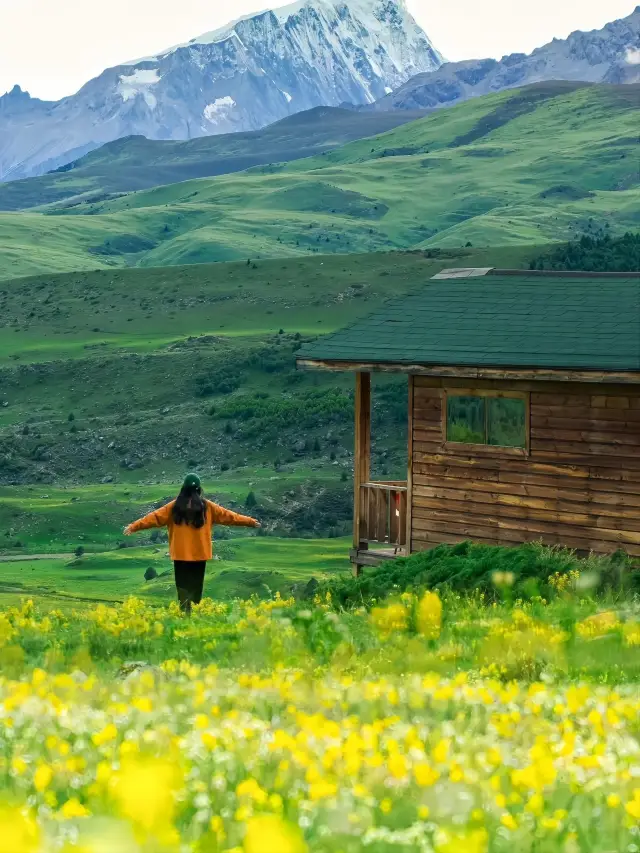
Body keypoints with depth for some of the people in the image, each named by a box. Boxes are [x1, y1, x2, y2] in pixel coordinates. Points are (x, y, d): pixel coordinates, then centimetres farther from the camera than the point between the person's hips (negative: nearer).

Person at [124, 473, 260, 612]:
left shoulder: (175, 507, -1)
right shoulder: (207, 506, 1)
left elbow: (154, 517, 0)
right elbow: (228, 516, 7)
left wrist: (133, 527, 5)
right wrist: (251, 522, 16)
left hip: (181, 555, -1)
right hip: (200, 555, 1)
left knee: (183, 589, 1)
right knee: (196, 588, 8)